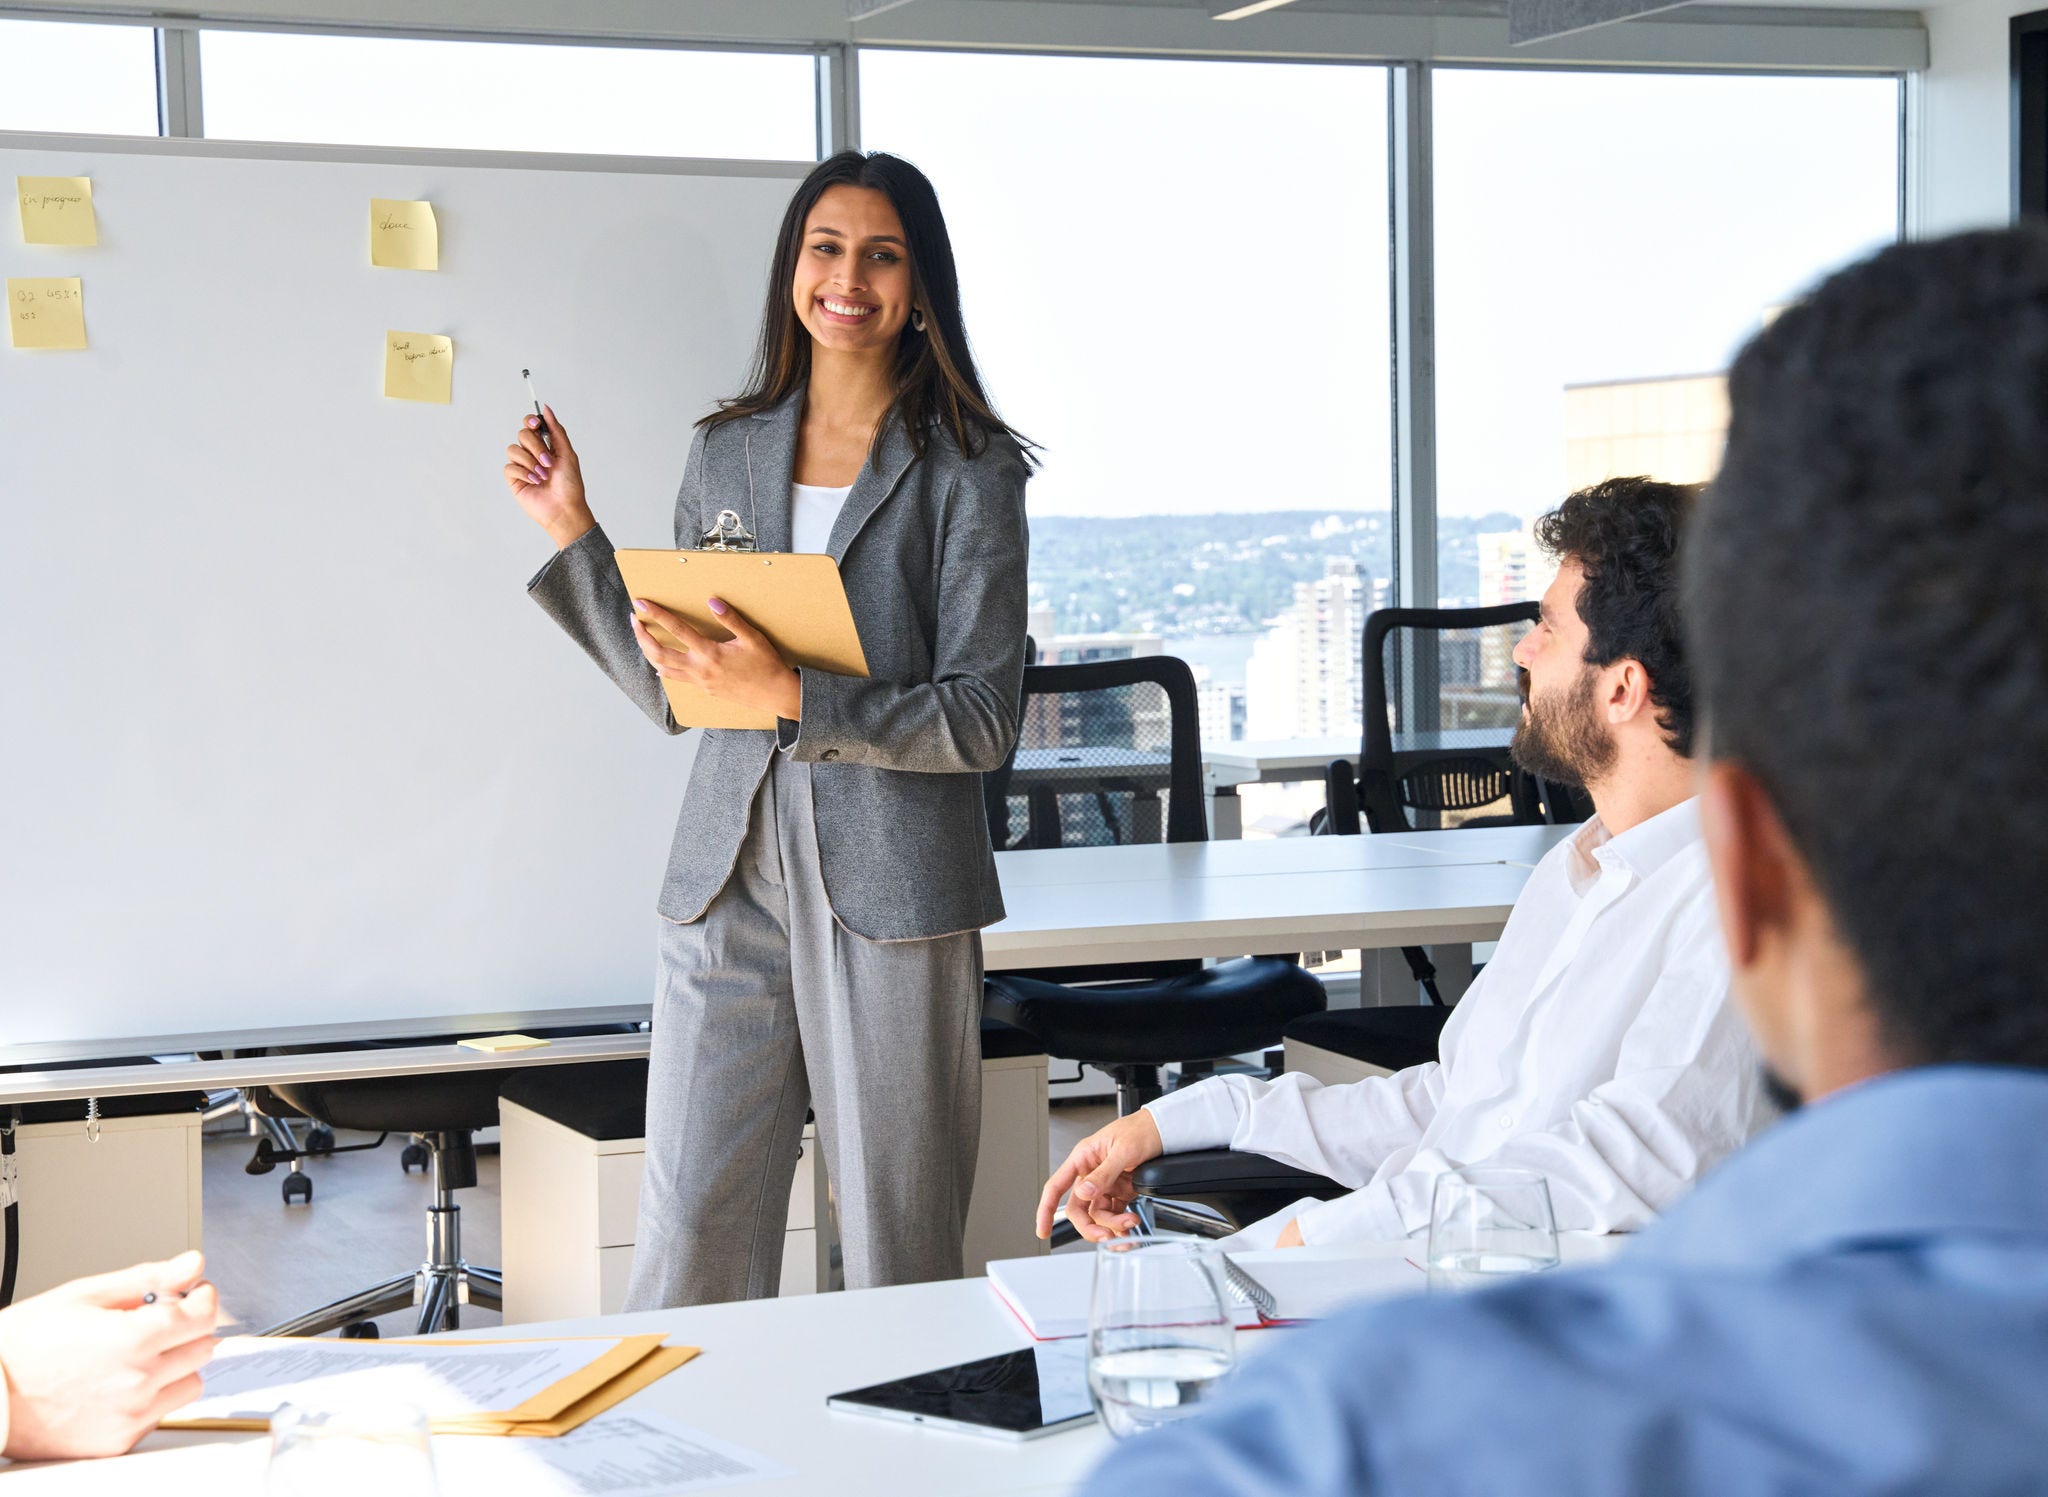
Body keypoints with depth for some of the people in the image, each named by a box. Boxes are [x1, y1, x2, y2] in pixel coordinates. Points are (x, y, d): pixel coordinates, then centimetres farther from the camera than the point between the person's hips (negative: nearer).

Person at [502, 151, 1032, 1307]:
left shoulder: (969, 470, -1)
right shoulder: (728, 452, 13)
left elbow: (981, 721, -7)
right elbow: (668, 690, 17)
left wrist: (788, 693, -18)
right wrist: (570, 529, 10)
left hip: (891, 891, -3)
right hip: (729, 879, 4)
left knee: (900, 1254, 2)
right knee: (691, 1231, 1)